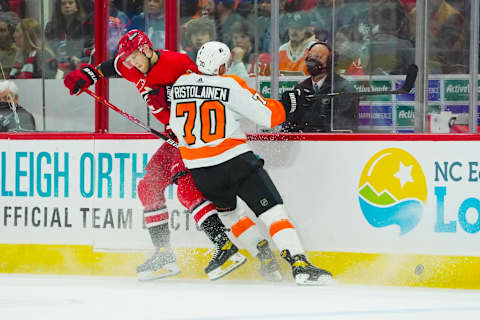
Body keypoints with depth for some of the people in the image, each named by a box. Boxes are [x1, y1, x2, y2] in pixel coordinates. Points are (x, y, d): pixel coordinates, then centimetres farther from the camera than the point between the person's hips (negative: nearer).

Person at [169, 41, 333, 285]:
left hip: (200, 171, 5)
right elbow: (268, 116, -6)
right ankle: (299, 264, -24)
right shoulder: (231, 85, -5)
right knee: (272, 210, -9)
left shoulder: (180, 83, 9)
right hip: (235, 162, -5)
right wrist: (288, 103, 11)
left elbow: (176, 125, 22)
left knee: (225, 208, 33)